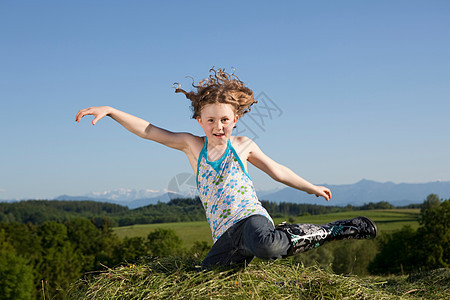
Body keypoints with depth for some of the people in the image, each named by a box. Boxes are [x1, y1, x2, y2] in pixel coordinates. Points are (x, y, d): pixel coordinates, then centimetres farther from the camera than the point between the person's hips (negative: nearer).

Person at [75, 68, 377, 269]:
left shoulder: (243, 145, 9)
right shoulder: (191, 145, 11)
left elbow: (277, 170, 22)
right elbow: (147, 130, 6)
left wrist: (311, 187, 30)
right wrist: (109, 110, -3)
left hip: (251, 217, -4)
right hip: (225, 238, 4)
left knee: (264, 245, -41)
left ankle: (332, 230, -20)